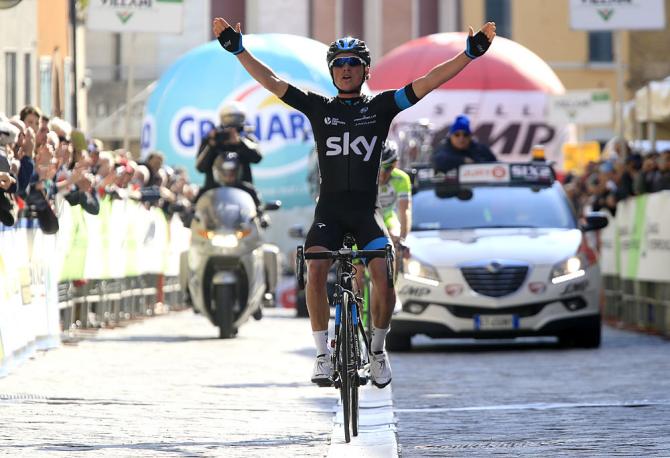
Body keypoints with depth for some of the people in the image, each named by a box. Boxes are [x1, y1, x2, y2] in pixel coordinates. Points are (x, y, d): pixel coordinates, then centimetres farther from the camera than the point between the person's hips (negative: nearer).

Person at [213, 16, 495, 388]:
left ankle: (377, 349, 3)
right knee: (315, 272, -23)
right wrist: (237, 50, -6)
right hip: (329, 208, 0)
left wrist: (471, 53, -9)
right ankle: (323, 354, -12)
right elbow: (272, 82, 3)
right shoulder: (318, 108, 9)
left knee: (384, 276, -20)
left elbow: (427, 83, 0)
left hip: (366, 209, 0)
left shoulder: (381, 106, 7)